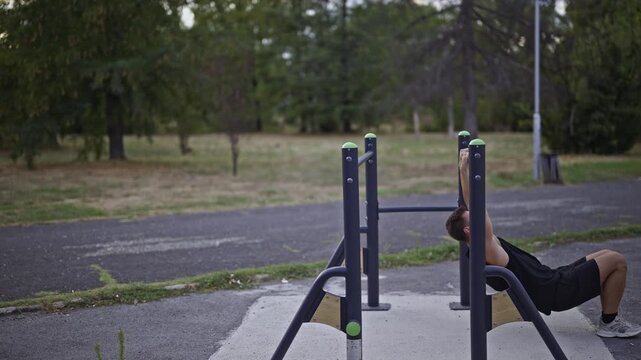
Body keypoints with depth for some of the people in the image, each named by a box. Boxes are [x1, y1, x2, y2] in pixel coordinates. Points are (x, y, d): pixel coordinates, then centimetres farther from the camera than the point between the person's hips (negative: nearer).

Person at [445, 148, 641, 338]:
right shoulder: (487, 252, -26)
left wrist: (465, 170, 4)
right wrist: (464, 171, -41)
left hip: (552, 279, 10)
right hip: (556, 291, -10)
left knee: (605, 256, 18)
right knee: (617, 261, -6)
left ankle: (609, 318, 21)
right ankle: (609, 323, 5)